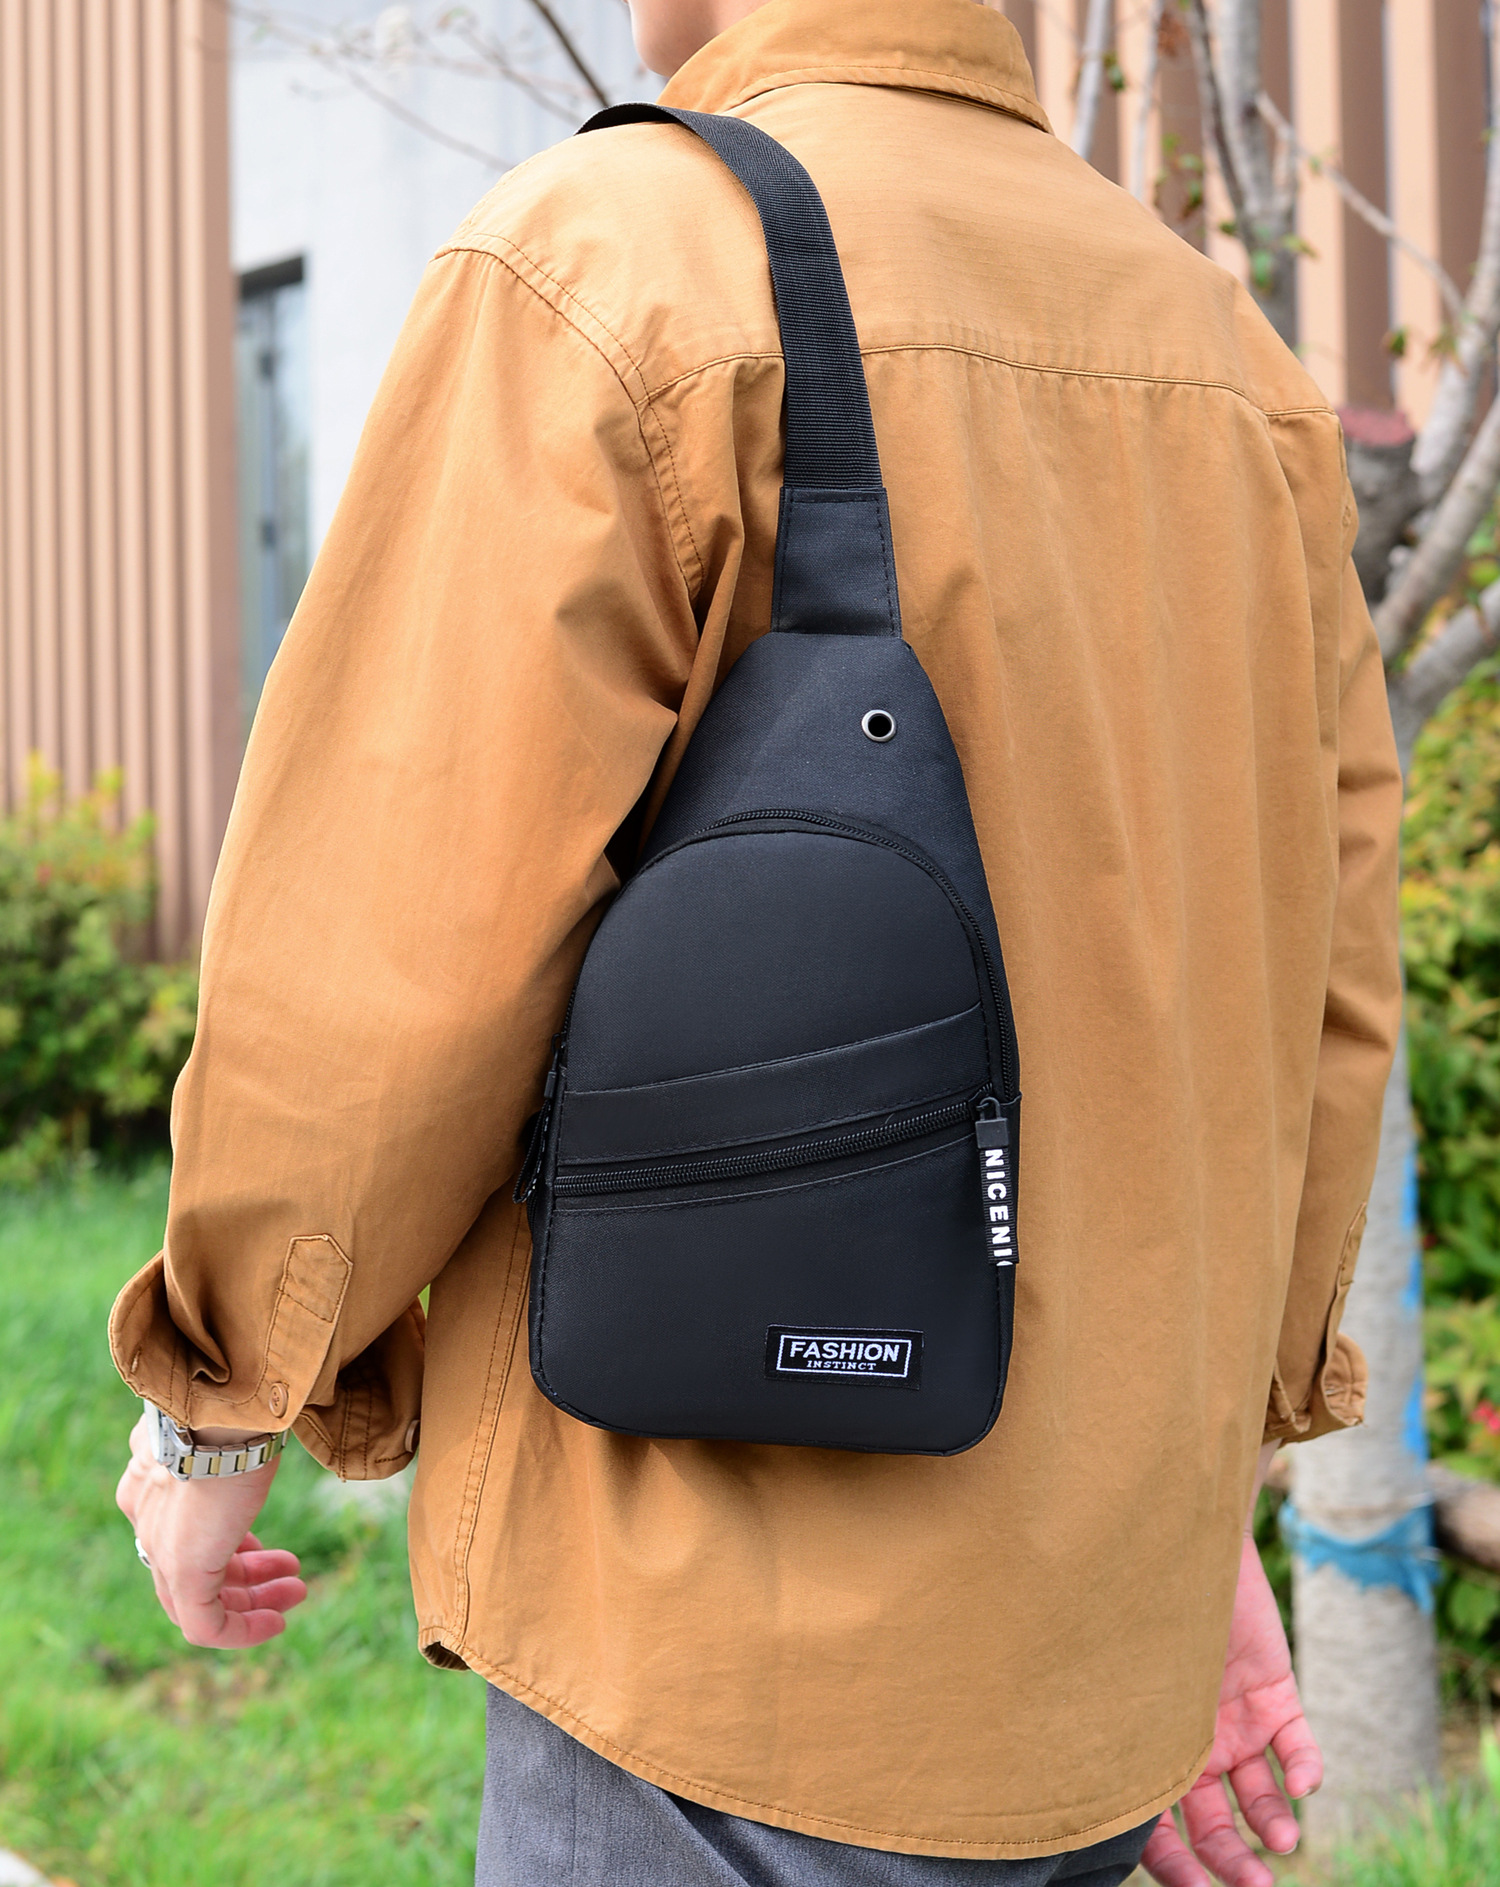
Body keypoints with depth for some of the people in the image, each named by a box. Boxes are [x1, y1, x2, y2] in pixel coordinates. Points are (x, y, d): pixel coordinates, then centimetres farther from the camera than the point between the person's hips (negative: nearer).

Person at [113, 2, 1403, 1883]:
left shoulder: (606, 269, -13)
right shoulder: (1233, 360, 8)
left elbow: (392, 953, -14)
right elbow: (1318, 1004, 10)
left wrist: (229, 1392, 1)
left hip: (746, 1657, -7)